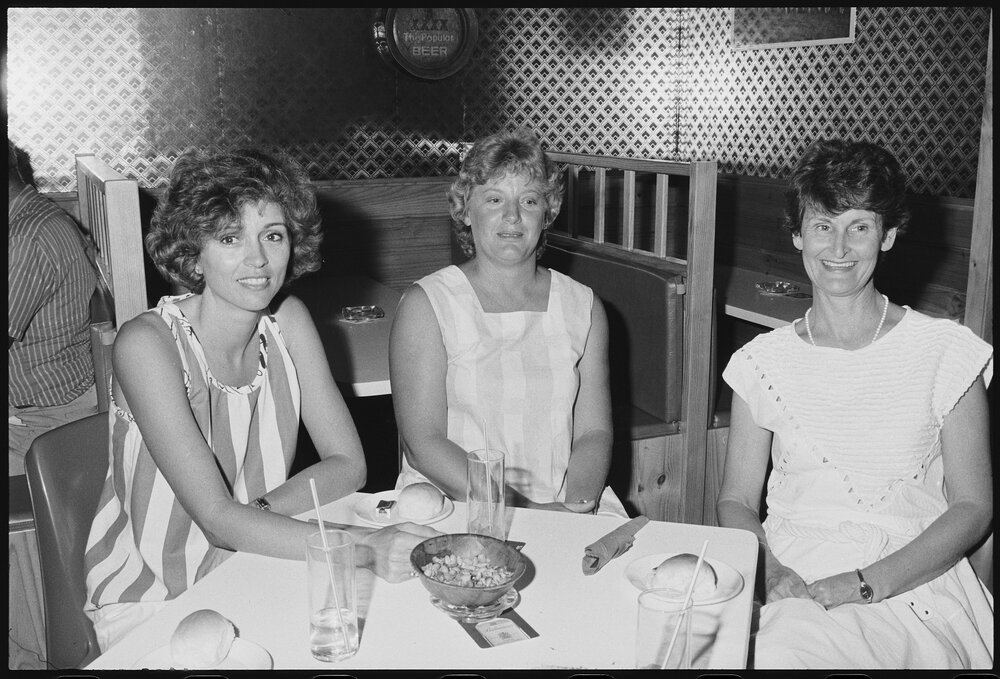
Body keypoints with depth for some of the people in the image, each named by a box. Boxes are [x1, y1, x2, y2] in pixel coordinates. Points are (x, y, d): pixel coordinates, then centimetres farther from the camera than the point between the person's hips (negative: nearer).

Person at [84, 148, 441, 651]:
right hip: (149, 603, -4)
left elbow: (348, 464, -3)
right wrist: (364, 548, -38)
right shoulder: (147, 344, -20)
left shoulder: (287, 321, -4)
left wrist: (256, 511, -20)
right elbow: (216, 518, -28)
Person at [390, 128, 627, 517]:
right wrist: (516, 508, -19)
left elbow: (594, 433, 6)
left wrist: (575, 507, -14)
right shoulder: (426, 305, -1)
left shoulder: (583, 307, 11)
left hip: (571, 507, 3)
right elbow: (422, 443, -8)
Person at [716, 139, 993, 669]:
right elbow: (736, 500, 9)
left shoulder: (946, 351, 1)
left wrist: (864, 583, -13)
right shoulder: (765, 361, 7)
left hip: (911, 584, -2)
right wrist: (768, 570, -13)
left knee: (783, 651, -31)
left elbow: (973, 507, 0)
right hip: (790, 578, 3)